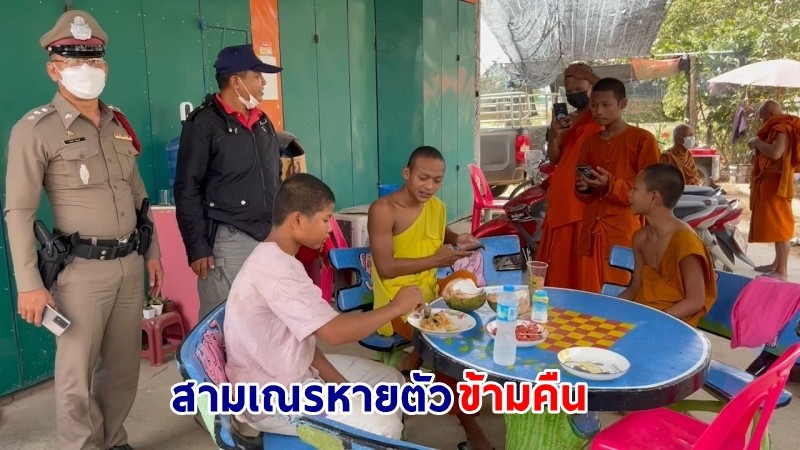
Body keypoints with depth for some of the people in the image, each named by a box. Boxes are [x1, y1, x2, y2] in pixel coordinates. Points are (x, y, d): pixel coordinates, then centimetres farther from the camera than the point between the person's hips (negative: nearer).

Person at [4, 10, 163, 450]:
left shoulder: (118, 124, 11)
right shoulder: (35, 129, -6)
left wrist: (152, 251, 16)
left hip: (129, 263, 6)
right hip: (82, 268, -5)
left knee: (124, 365, 14)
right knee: (77, 373, 2)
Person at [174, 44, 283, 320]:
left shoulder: (263, 122, 15)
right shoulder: (204, 123, -6)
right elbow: (187, 190, -9)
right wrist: (197, 247, -12)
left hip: (270, 240, 7)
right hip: (229, 242, -6)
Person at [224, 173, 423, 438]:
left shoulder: (276, 258, 6)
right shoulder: (275, 269, -27)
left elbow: (305, 334, 7)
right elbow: (334, 332, -30)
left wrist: (340, 384, -1)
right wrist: (395, 307, -16)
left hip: (296, 370, 10)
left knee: (390, 380, 11)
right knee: (384, 426, -15)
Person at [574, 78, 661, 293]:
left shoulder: (643, 139, -3)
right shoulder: (589, 142, 15)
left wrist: (611, 186, -18)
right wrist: (584, 188, -2)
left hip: (625, 235, -5)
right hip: (591, 232, 5)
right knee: (589, 296, 6)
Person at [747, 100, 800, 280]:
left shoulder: (783, 129, -14)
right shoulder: (779, 128, 17)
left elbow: (775, 153, -30)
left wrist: (757, 141, -14)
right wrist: (757, 150, 4)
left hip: (776, 184, -10)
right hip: (770, 183, 10)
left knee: (779, 225, -10)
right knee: (775, 224, 14)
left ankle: (782, 271, -9)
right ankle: (777, 264, 22)